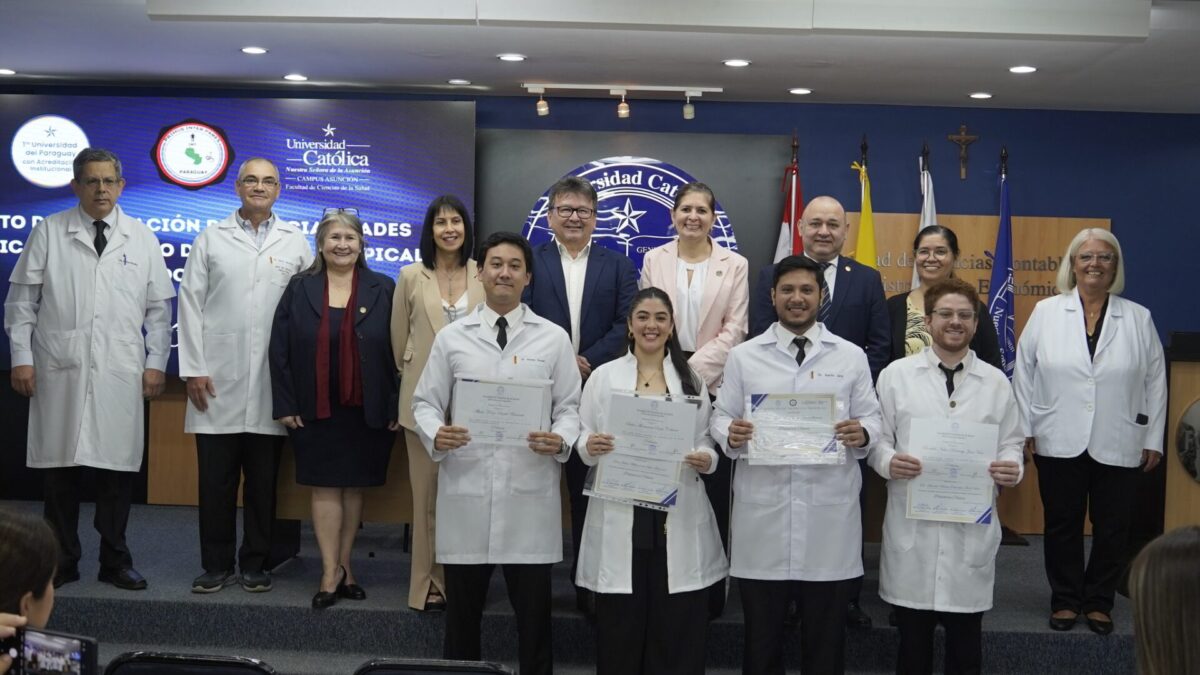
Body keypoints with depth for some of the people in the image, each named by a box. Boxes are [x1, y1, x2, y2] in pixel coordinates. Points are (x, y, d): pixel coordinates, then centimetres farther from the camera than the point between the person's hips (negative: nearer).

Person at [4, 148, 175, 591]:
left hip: (121, 374, 1)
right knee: (60, 467, 5)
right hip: (59, 371, 0)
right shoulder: (48, 233, 5)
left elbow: (159, 307, 9)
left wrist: (156, 363, 4)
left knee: (117, 468, 4)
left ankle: (115, 562, 16)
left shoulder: (142, 238, 8)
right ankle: (62, 560, 18)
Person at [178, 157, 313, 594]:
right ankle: (216, 565, 15)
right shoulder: (211, 239, 9)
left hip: (272, 386, 0)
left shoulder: (296, 243, 9)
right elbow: (191, 303, 4)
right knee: (216, 481, 4)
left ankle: (255, 565, 17)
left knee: (264, 483, 6)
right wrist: (193, 369, -3)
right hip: (218, 382, 0)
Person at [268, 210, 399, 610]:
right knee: (325, 488, 2)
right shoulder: (299, 288, 4)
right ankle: (332, 571, 8)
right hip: (316, 409, 0)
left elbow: (397, 352, -1)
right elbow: (279, 349, 2)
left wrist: (396, 408, -6)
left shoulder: (383, 290, 2)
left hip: (366, 409, 0)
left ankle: (343, 565, 21)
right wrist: (284, 405, -4)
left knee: (354, 487, 8)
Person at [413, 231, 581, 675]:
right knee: (461, 611, 12)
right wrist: (435, 434, -14)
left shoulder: (554, 339, 5)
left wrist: (561, 440, -16)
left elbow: (570, 407, 5)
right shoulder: (451, 338, 7)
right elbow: (425, 402, 7)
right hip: (465, 490, 1)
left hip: (531, 493, -1)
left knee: (533, 613, 7)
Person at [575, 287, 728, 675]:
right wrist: (590, 447, -16)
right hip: (621, 517, -1)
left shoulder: (691, 379, 10)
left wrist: (705, 459, -12)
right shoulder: (603, 377, 7)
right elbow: (583, 441, 6)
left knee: (678, 630, 2)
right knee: (619, 629, 2)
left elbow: (705, 441, 9)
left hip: (678, 519, 1)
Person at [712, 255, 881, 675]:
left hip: (830, 512, 0)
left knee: (825, 639, 11)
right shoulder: (743, 356, 7)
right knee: (761, 636, 11)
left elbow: (871, 417, 7)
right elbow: (721, 416, 6)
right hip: (763, 512, 0)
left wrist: (862, 434, -15)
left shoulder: (851, 357, 7)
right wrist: (731, 434, -16)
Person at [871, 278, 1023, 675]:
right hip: (912, 528, -1)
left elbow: (1011, 444, 10)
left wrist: (1012, 468, -12)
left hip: (973, 531, 1)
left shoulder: (996, 382, 8)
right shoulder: (896, 375, 3)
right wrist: (888, 461, -18)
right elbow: (877, 439, 3)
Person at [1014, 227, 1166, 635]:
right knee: (1062, 525, 9)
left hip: (1118, 445, 1)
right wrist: (1025, 428, 0)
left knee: (1112, 528, 9)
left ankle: (1099, 602, 24)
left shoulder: (1138, 318, 3)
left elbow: (1155, 381, 5)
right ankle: (1065, 600, 22)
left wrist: (1153, 439, 2)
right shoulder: (1046, 312, 1)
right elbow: (1024, 372, 2)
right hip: (1059, 443, -1)